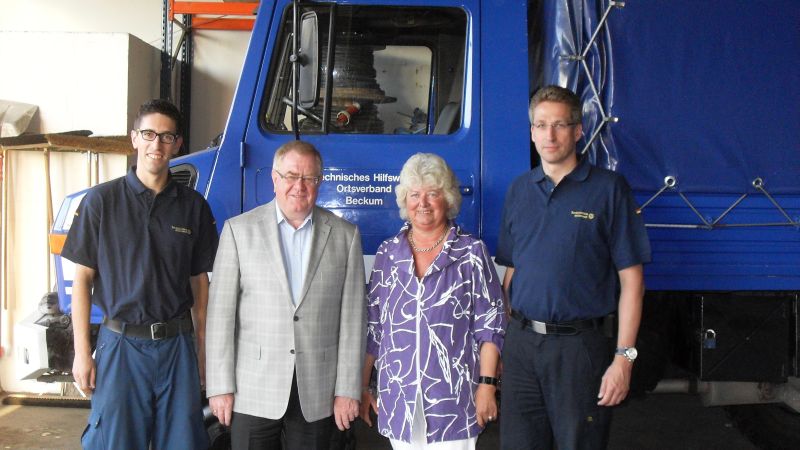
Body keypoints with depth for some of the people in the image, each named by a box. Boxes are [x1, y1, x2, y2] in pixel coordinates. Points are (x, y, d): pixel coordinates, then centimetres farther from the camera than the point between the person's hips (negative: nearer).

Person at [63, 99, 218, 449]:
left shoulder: (193, 206, 5)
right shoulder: (101, 201, -1)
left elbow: (199, 282, 8)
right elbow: (82, 279, 1)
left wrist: (202, 352, 6)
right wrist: (82, 352, -3)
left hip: (177, 345, 2)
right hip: (121, 344, -2)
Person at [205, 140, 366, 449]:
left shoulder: (345, 235, 3)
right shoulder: (239, 230, 1)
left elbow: (352, 318, 1)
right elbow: (221, 311, -1)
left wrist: (348, 390, -2)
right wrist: (221, 387, -4)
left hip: (317, 396, 1)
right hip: (253, 393, 0)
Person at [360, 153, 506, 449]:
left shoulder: (472, 252, -2)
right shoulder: (388, 254, 6)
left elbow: (490, 325, -3)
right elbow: (371, 327, 9)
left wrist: (487, 385, -9)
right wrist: (362, 386, 8)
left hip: (454, 400, -3)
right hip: (397, 400, 3)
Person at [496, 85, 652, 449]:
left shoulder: (608, 188, -5)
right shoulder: (519, 190, 9)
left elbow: (631, 280, -6)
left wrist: (623, 358, -12)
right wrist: (501, 339, 8)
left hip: (579, 347, -4)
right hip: (521, 343, 4)